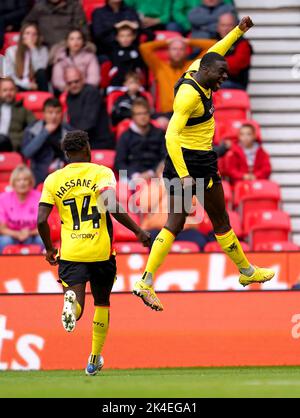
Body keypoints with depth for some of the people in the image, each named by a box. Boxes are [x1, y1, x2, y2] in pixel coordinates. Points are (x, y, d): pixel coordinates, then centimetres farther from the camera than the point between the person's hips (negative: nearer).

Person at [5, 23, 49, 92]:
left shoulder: (42, 50, 4)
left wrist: (32, 48, -18)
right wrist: (26, 84, -14)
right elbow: (9, 75, -2)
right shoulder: (11, 51, 3)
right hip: (20, 86, -1)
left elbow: (40, 68, -15)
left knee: (41, 72, -30)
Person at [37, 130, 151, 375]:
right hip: (100, 251, -1)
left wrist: (49, 248, 15)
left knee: (77, 312, -5)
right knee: (102, 304, 21)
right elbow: (112, 207, -18)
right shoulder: (102, 173, -2)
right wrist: (139, 231, -11)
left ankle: (72, 300, -41)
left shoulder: (53, 180, 5)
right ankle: (94, 360, 25)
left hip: (70, 253, 1)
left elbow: (41, 220, -1)